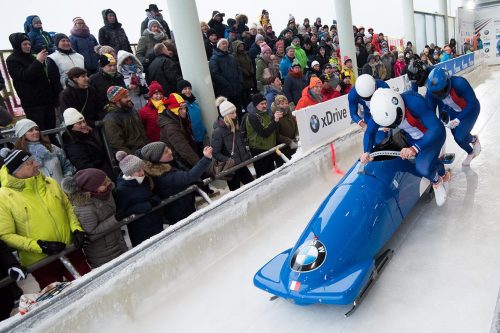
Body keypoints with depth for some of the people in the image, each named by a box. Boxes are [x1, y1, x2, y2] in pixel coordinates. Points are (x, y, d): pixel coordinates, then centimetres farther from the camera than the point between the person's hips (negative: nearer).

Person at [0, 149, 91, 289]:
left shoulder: (49, 182, 1)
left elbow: (68, 207, 11)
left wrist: (76, 229, -5)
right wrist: (39, 246, -18)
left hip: (71, 250, 4)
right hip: (40, 261, -3)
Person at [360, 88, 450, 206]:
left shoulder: (415, 102, -36)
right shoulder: (381, 109, -21)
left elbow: (437, 129, -36)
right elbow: (369, 132, -7)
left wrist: (415, 148, -48)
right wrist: (366, 152, -25)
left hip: (432, 136, -7)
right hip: (410, 137, 7)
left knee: (423, 168, -28)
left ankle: (437, 180, 11)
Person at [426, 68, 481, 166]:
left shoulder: (459, 83, -39)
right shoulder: (432, 90, -28)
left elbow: (473, 103, -32)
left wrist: (458, 120, -38)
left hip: (470, 109, -4)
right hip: (454, 111, 4)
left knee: (460, 137, -16)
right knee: (457, 137, 7)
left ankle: (474, 139, 22)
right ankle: (470, 153, 40)